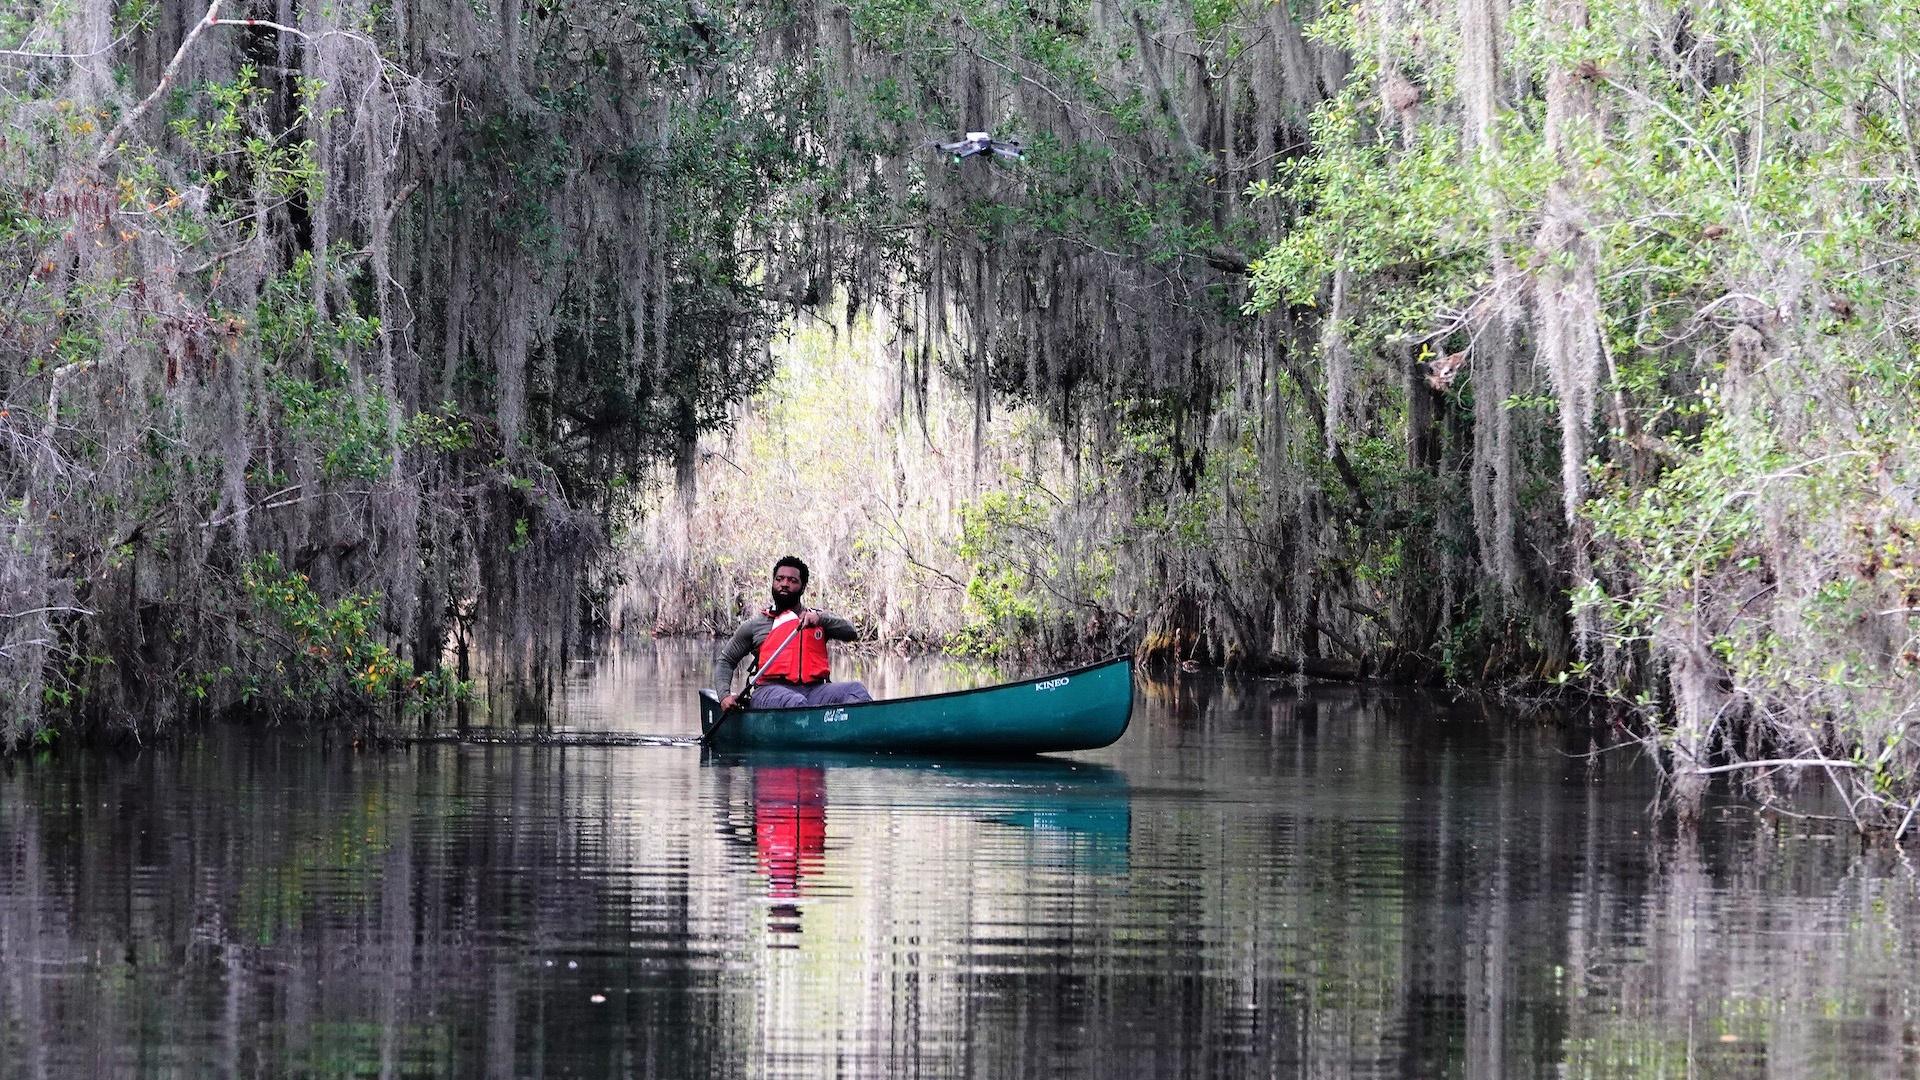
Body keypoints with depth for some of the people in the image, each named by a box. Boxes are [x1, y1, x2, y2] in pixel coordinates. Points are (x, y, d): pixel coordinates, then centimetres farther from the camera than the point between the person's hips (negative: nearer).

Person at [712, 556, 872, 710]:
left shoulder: (819, 619, 24)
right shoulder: (756, 625, 19)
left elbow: (851, 633, 9)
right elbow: (725, 660, 23)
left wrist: (819, 618, -7)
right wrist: (724, 696, 4)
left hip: (814, 689, 2)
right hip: (771, 691, -2)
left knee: (855, 689, -27)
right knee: (795, 703, -38)